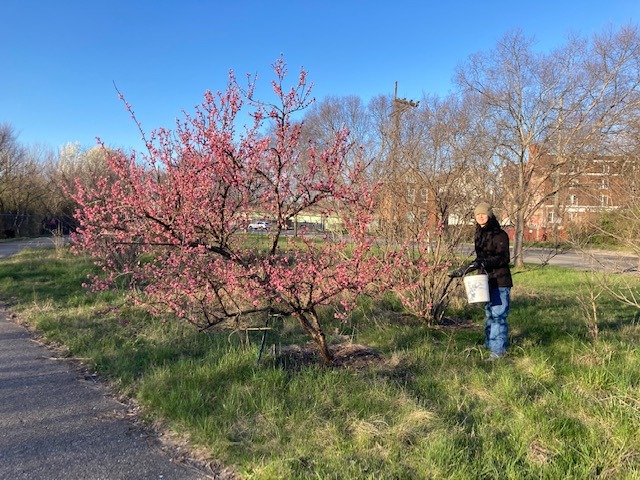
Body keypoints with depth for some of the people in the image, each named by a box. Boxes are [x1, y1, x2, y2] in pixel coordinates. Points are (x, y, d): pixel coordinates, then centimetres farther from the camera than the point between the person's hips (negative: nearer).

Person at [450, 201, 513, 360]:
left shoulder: (500, 235, -10)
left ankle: (498, 349, 2)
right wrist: (464, 269, 18)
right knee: (489, 314, 17)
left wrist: (483, 262, -28)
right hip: (487, 281, 8)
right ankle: (489, 344, 29)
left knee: (498, 315, -6)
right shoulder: (480, 235, 14)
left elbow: (504, 258, -19)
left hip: (500, 282, -8)